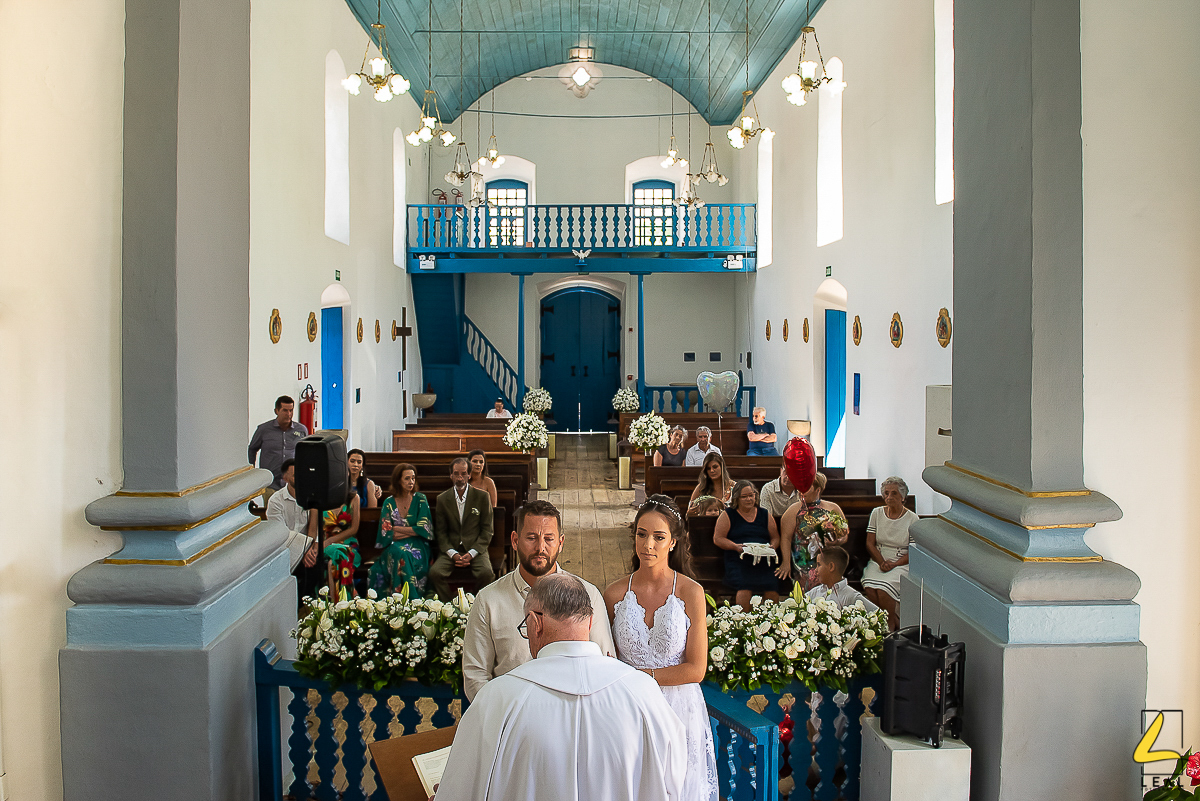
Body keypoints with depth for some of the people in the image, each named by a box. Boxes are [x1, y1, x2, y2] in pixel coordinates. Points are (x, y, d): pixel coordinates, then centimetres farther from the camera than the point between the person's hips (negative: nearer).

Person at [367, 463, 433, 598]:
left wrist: (396, 529, -5)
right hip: (394, 546, 1)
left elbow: (423, 529, -5)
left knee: (404, 555, -35)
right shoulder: (389, 502, 6)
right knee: (398, 553, -35)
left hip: (417, 546, -1)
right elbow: (386, 533, -2)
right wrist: (411, 531, -7)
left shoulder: (420, 499, 4)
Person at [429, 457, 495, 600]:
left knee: (486, 573, -31)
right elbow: (440, 532, 8)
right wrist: (452, 554, -9)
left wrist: (472, 553, -10)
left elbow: (487, 530, 3)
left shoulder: (482, 496, 3)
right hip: (451, 549, 1)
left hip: (476, 549, -1)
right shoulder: (442, 499, 8)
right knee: (435, 572, -28)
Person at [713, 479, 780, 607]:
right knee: (744, 590, -31)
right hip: (739, 562, -2)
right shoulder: (728, 515, 11)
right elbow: (718, 538, 5)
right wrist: (736, 546, -11)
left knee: (772, 593, -24)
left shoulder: (764, 515, 20)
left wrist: (772, 547, -1)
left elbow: (775, 537, 22)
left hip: (763, 562, 2)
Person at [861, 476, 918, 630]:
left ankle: (889, 627, -11)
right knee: (869, 588, -28)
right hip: (878, 561, 3)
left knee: (882, 589, -31)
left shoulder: (912, 518, 1)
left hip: (901, 564, -3)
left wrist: (894, 564, -15)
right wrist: (882, 562, -11)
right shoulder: (877, 513, 9)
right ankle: (895, 620, -8)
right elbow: (870, 544, 6)